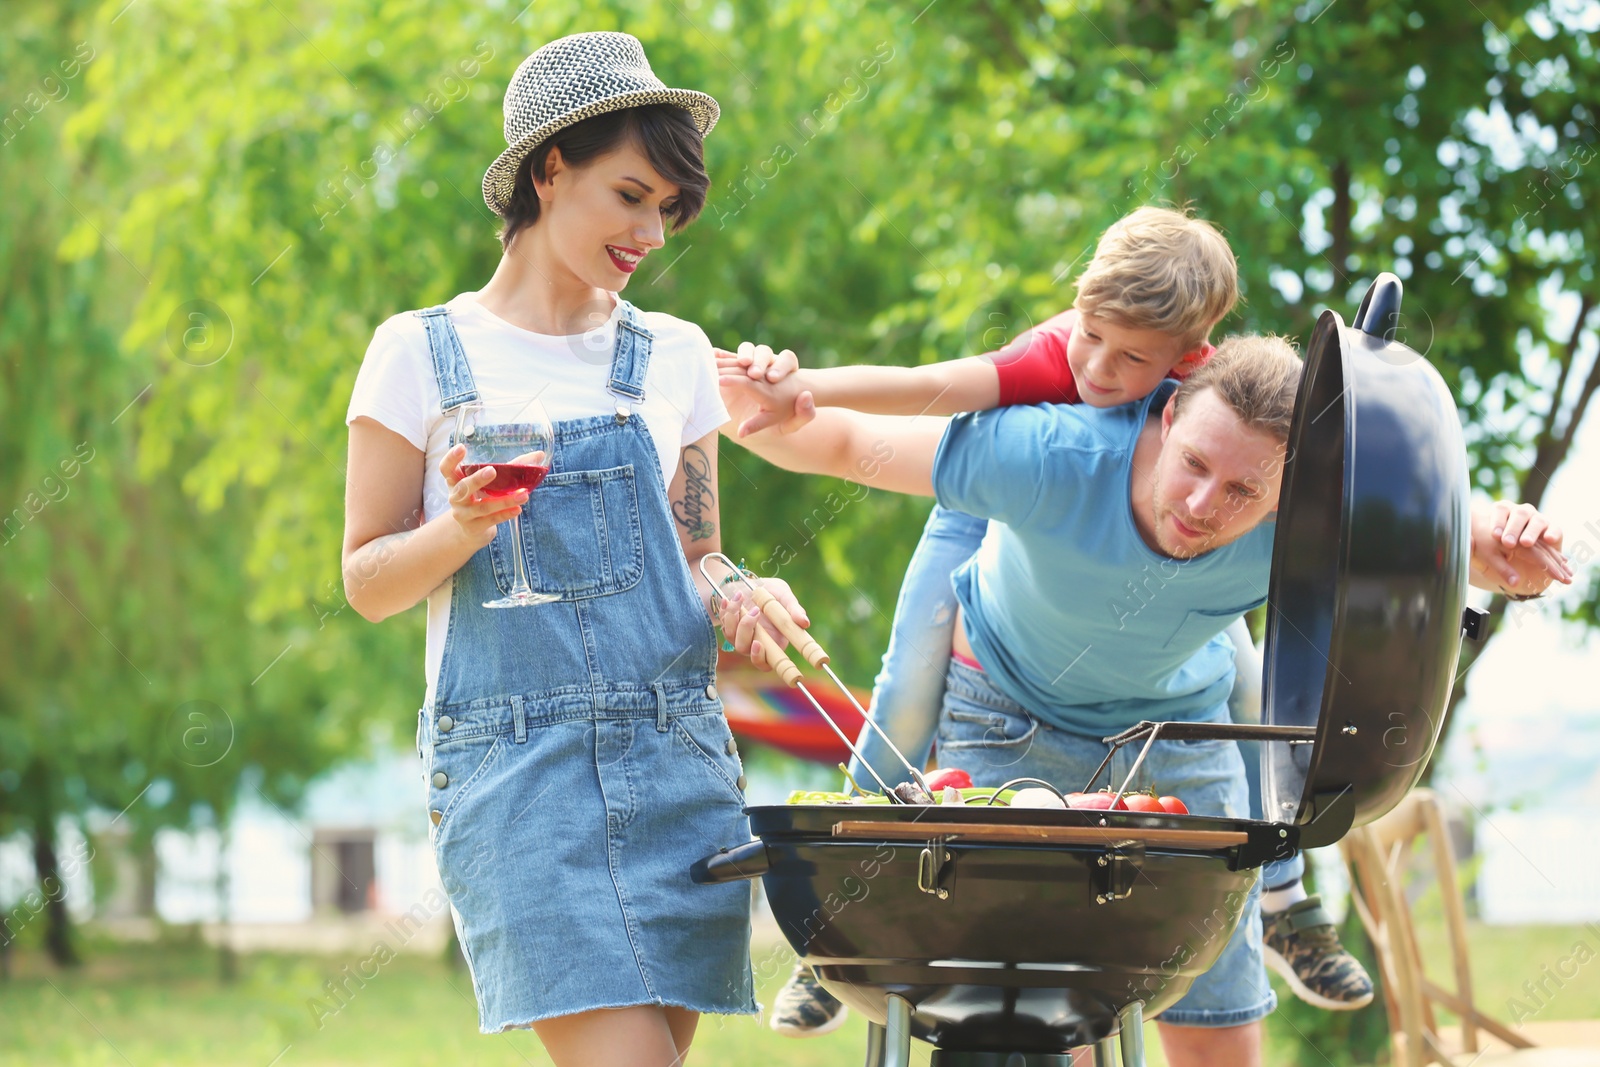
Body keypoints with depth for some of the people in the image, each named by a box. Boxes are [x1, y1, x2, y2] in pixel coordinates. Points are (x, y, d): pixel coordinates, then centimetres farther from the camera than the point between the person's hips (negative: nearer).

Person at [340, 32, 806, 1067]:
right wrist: (462, 527, -15)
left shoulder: (674, 356, 14)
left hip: (676, 754, 4)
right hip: (510, 756, -4)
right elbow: (368, 583, 5)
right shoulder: (423, 353, 4)